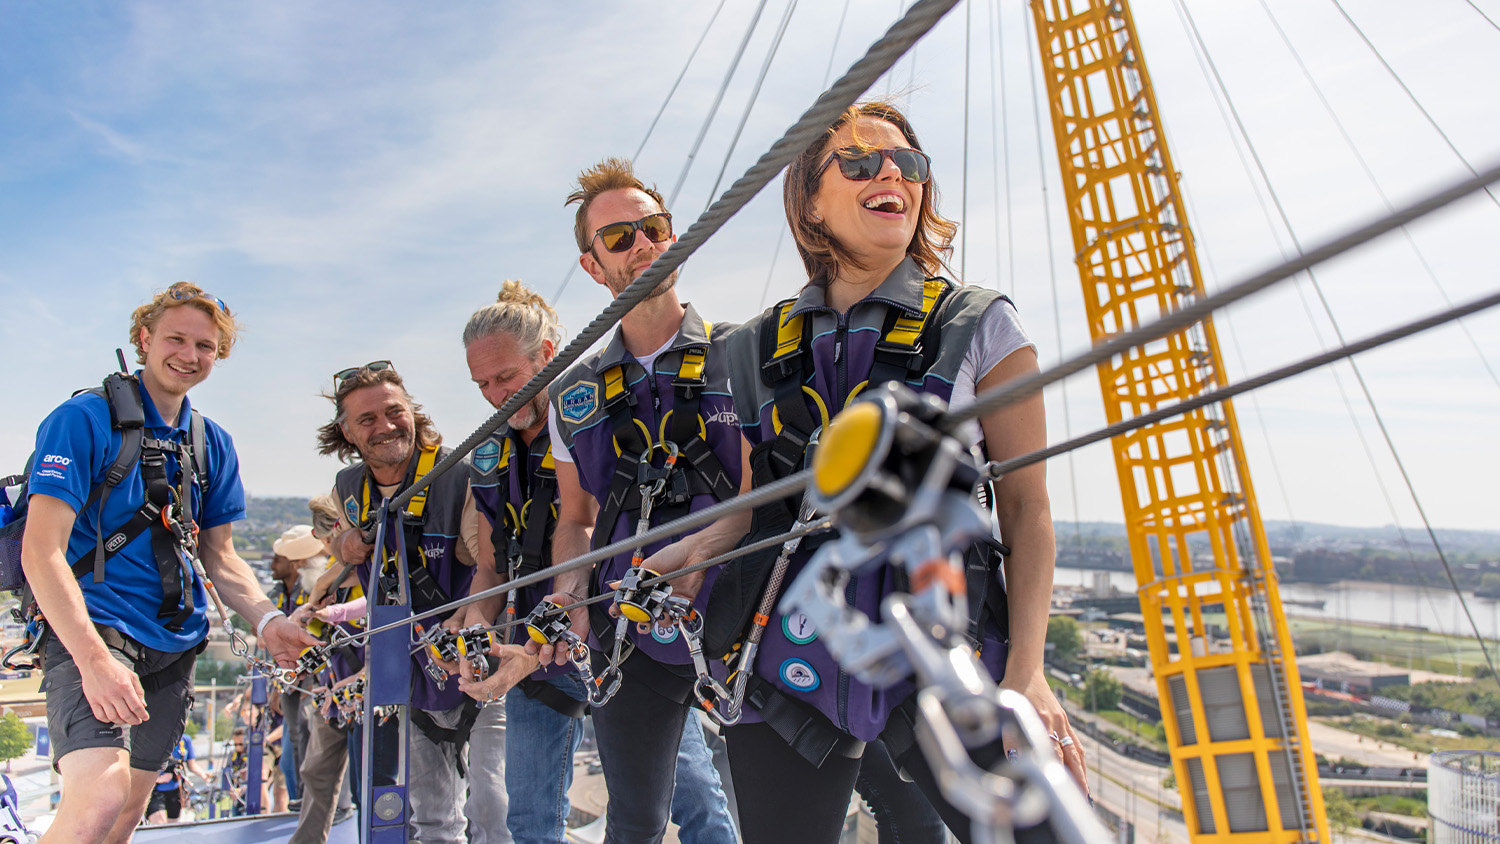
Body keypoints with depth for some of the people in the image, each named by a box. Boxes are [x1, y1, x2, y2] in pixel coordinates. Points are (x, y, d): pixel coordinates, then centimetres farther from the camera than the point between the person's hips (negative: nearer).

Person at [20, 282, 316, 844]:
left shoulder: (213, 444, 12)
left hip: (172, 646, 6)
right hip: (91, 630, -6)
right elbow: (42, 551, -14)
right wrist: (95, 658, -25)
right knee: (101, 797, -27)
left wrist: (267, 620, -4)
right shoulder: (84, 419, -7)